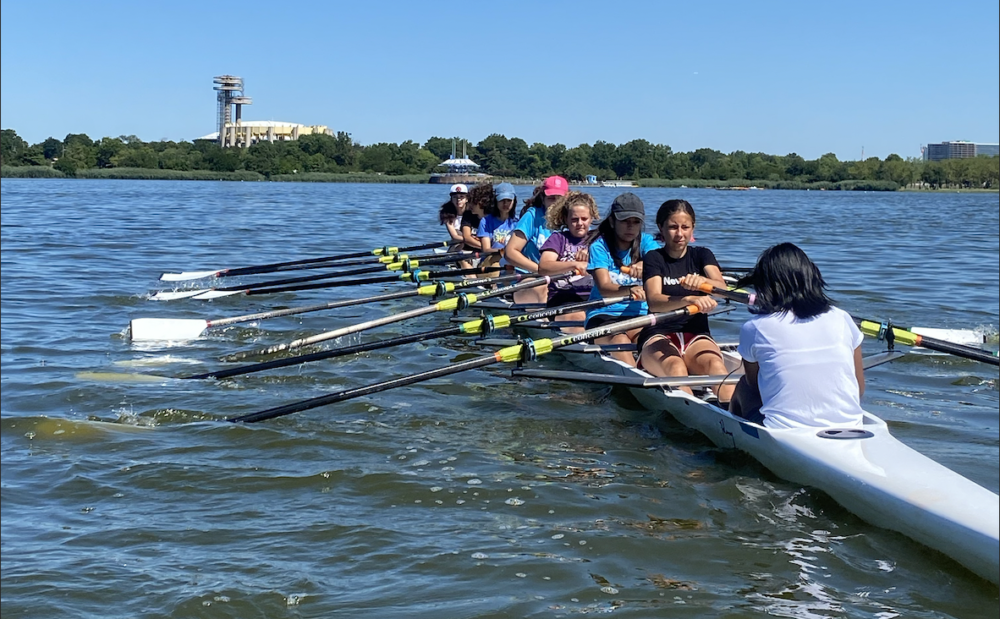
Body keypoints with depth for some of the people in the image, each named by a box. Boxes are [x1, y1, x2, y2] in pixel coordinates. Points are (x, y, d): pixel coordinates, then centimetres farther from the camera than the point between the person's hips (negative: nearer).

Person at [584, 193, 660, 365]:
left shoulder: (645, 242, 10)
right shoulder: (600, 246, -1)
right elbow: (604, 287, -16)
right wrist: (629, 291, -39)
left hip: (639, 315, 3)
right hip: (604, 314, -3)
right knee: (620, 341, -35)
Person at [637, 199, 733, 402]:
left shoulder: (702, 255, 14)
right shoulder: (654, 258, 6)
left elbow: (722, 289, -7)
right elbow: (653, 302, -15)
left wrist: (703, 281, -32)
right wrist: (690, 299, -35)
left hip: (697, 336, 2)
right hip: (659, 336, -1)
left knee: (715, 364, -34)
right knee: (675, 367, -37)